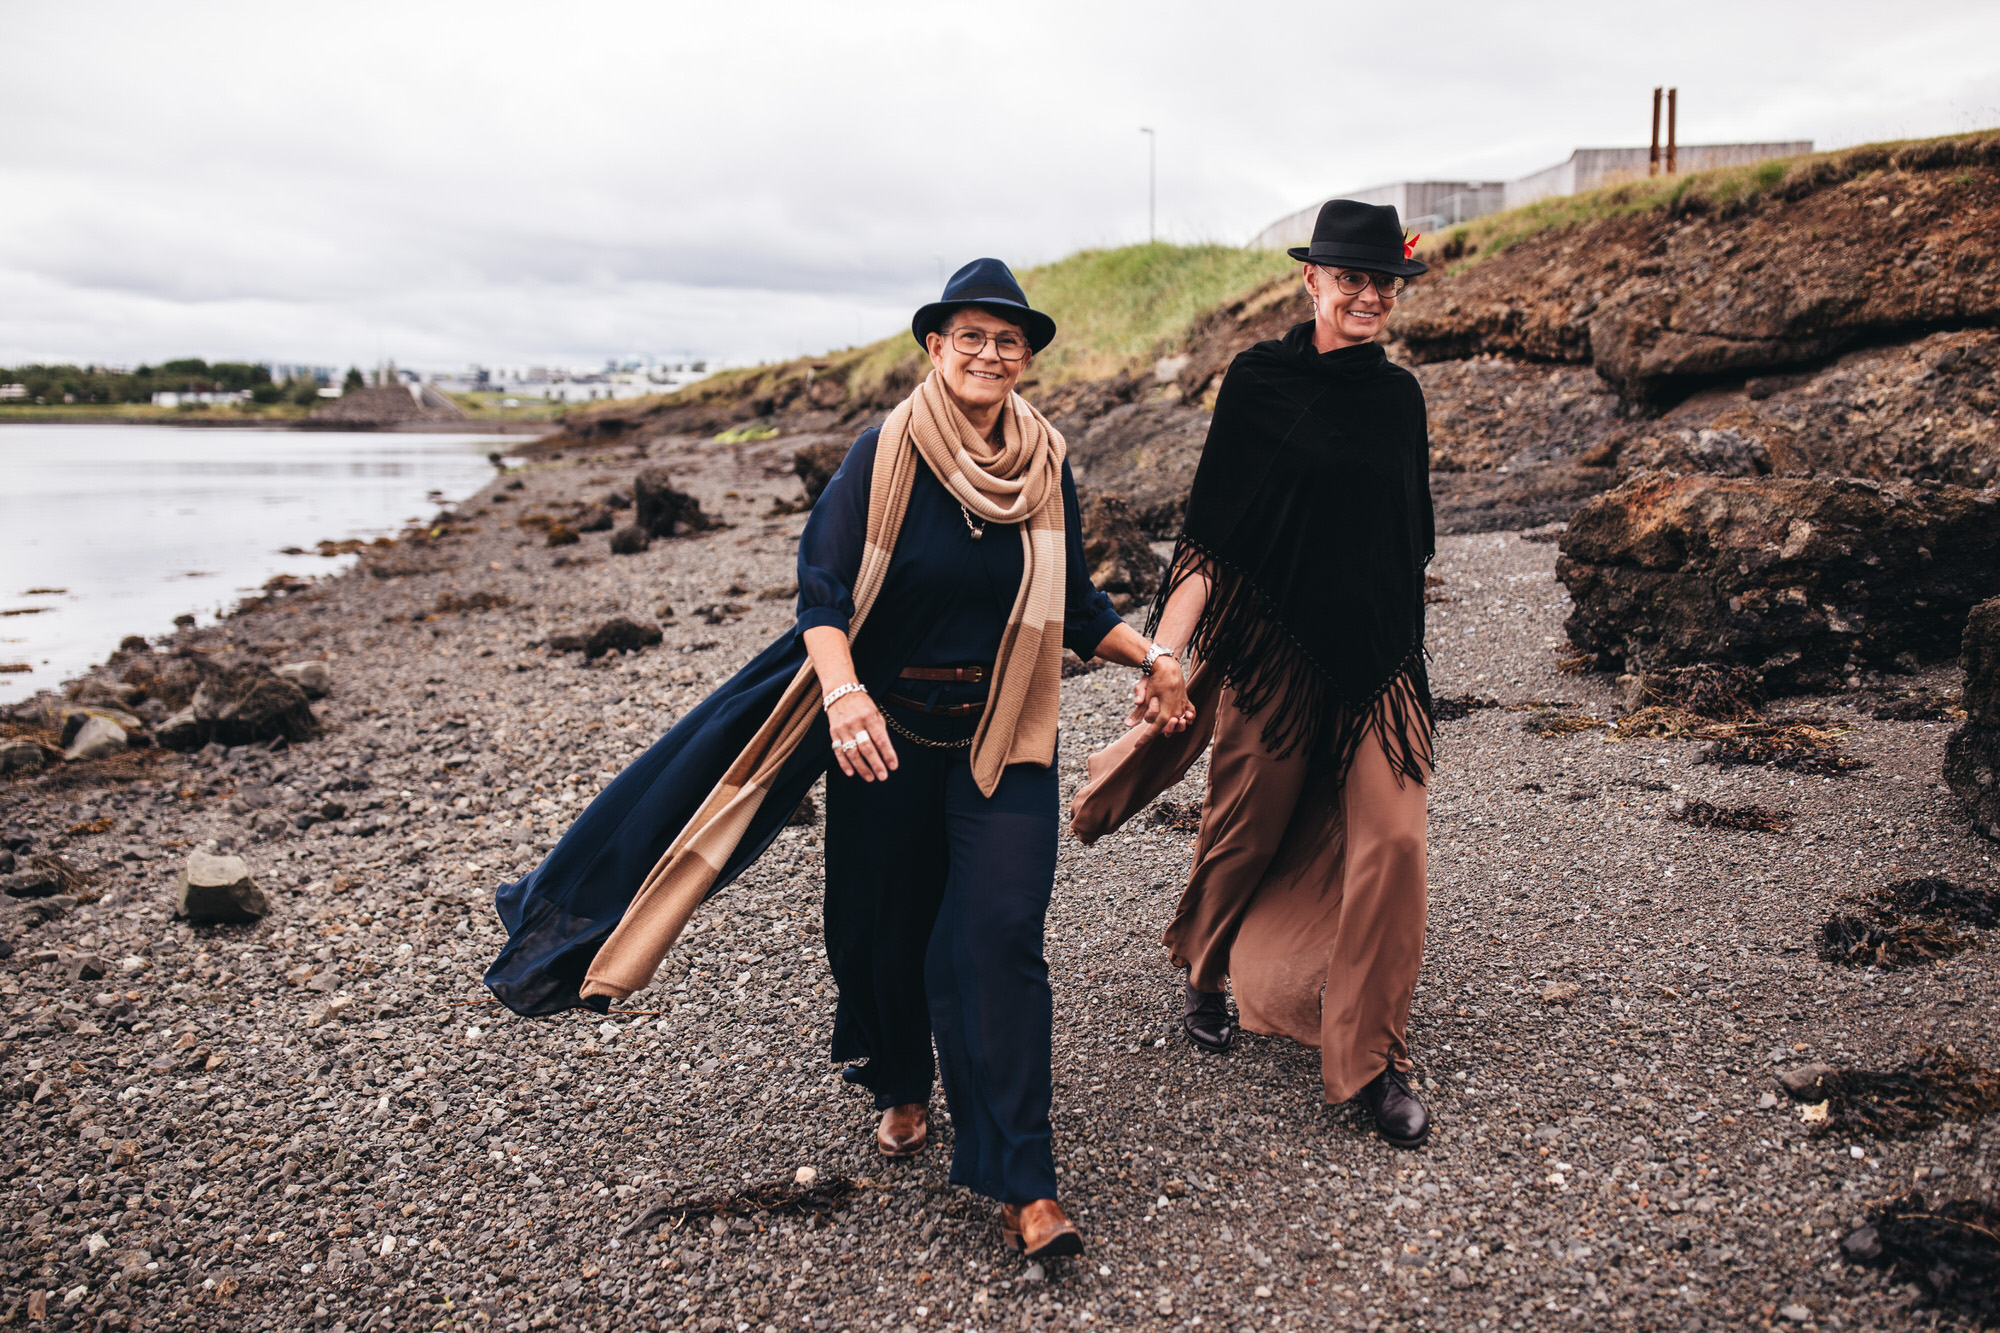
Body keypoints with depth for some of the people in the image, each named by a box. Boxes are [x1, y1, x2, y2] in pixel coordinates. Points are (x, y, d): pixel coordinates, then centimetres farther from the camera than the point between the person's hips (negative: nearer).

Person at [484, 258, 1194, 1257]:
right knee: (888, 924, 11)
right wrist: (843, 691, -35)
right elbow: (823, 589, -19)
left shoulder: (1044, 464, 2)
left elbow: (1073, 602, 12)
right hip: (888, 731, -1)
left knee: (996, 939, -7)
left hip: (1000, 738, 1)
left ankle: (1019, 1182, 0)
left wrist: (1150, 658, 1)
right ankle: (902, 1087, 41)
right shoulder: (884, 454, -9)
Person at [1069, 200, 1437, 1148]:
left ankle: (1374, 1059, 8)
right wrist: (1170, 648, -16)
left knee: (1391, 842, -7)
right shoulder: (1257, 380, -4)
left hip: (1378, 652, 3)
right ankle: (1206, 972, 42)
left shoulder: (1400, 395, 8)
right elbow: (1212, 526, -8)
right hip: (1274, 643, -3)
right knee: (1246, 827, 12)